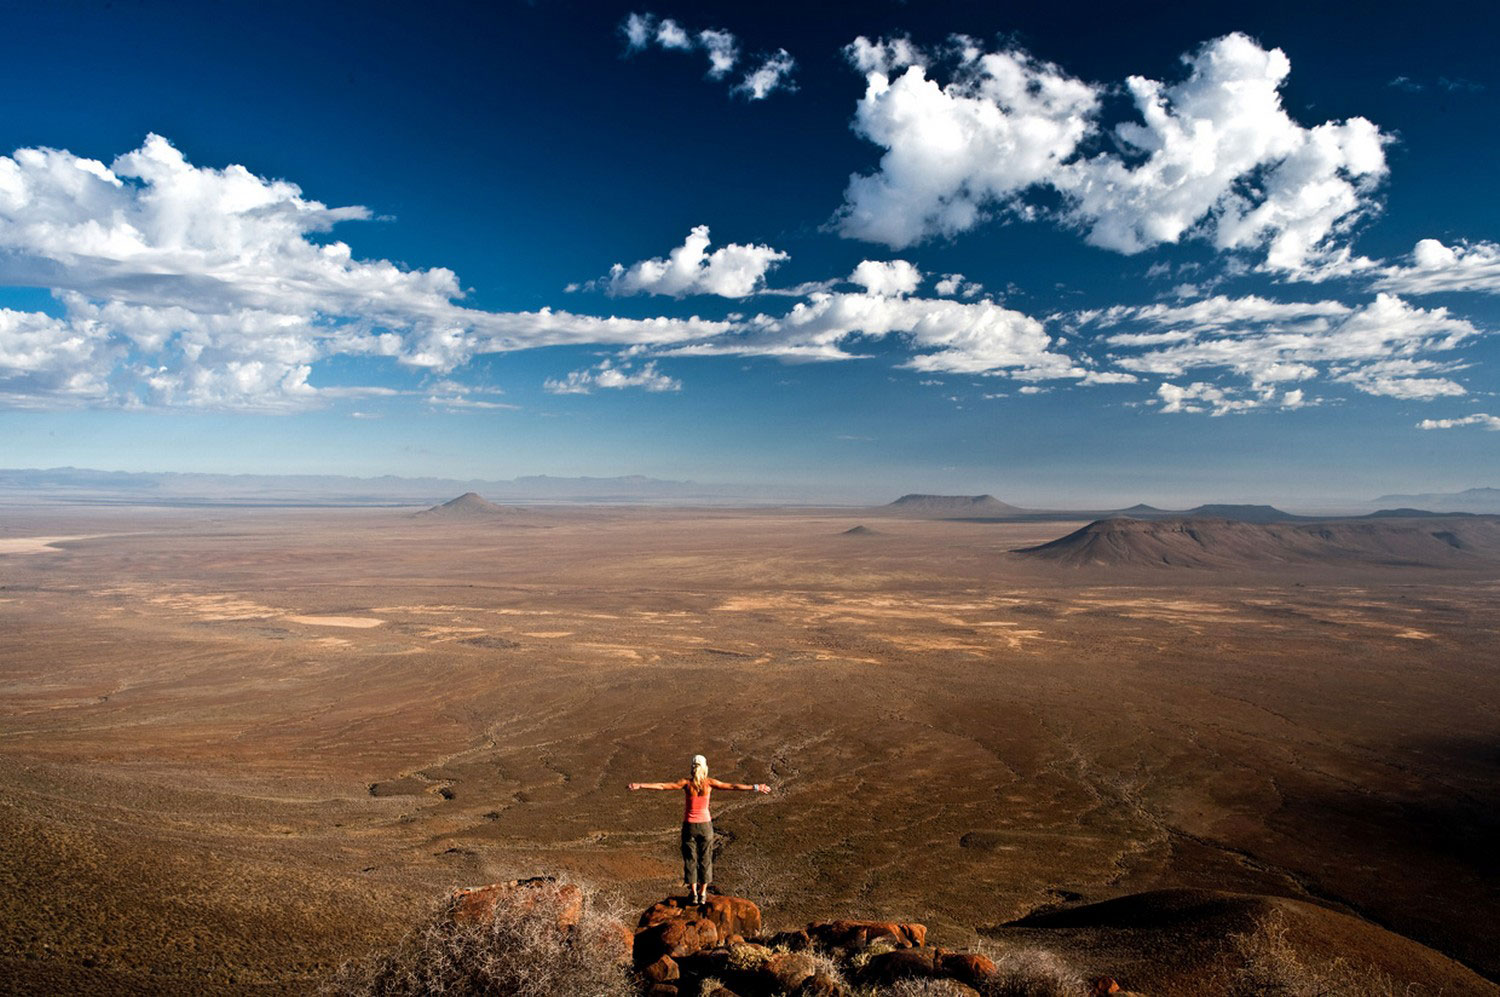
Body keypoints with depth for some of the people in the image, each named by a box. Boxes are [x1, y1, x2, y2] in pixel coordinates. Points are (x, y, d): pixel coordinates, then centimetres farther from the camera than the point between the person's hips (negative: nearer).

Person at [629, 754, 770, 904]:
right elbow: (733, 786, -12)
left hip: (689, 825, -1)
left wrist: (640, 785, -15)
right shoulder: (709, 783, -12)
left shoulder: (686, 783, -14)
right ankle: (703, 894, 19)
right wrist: (755, 788, -8)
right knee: (705, 859, 15)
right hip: (705, 825, 1)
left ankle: (694, 894, 16)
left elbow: (661, 786, -17)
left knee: (690, 859, 13)